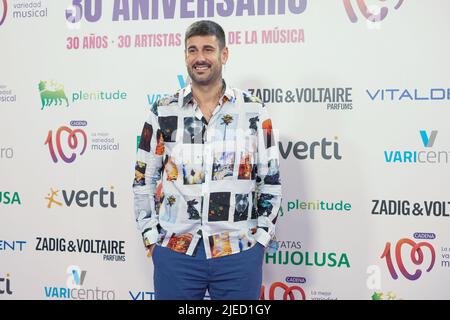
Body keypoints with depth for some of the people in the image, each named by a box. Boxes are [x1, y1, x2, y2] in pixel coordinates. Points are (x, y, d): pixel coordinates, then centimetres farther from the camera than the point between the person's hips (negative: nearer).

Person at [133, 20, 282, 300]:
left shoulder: (254, 111, 1)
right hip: (174, 251, 1)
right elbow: (144, 179, 8)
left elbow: (271, 180, 4)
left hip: (239, 253, 0)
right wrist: (151, 237, 3)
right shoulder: (163, 112, 3)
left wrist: (261, 238, 0)